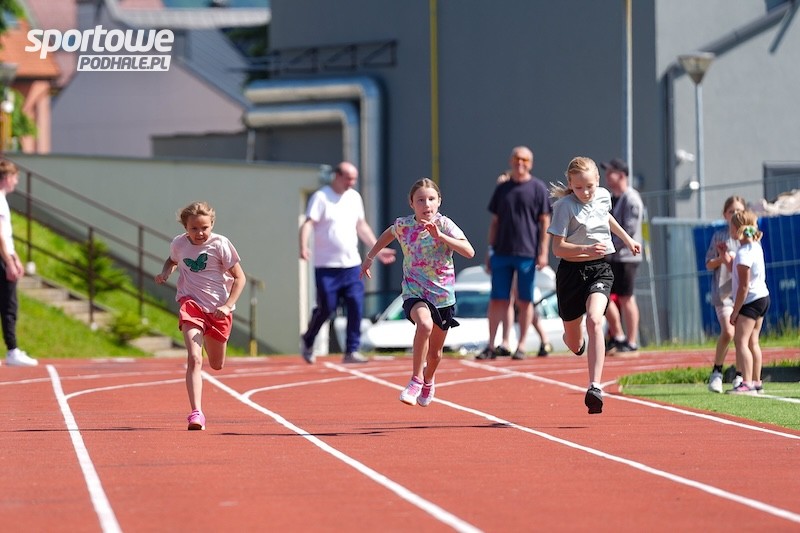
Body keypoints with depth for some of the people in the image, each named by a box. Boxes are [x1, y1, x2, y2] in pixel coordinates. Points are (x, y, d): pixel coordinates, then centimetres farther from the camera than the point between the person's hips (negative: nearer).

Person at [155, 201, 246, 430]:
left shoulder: (220, 245, -11)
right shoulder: (178, 244, -2)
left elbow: (240, 277, -6)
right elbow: (172, 260, 24)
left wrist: (228, 305, -17)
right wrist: (165, 273, 1)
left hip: (218, 307, 0)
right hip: (191, 303, 0)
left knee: (217, 365, 18)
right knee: (194, 359, -21)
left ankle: (209, 340, 56)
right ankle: (196, 413, -26)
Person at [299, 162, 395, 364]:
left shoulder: (354, 197, 13)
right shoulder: (321, 197, -6)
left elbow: (361, 226, 24)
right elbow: (307, 224, -16)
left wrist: (377, 249, 22)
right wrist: (303, 247, -33)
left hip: (352, 264, 5)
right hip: (327, 266, -5)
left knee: (356, 306, -6)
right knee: (326, 308, -1)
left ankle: (351, 351, -1)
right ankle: (307, 341, 24)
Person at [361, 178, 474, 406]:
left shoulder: (444, 225, -14)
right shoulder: (403, 225, -6)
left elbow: (469, 252, -26)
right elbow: (388, 235, 19)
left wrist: (440, 236, -35)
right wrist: (370, 257, 26)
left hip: (443, 294, 1)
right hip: (414, 291, -1)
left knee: (435, 352, 15)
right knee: (425, 324, -35)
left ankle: (428, 380, 49)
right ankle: (416, 379, -22)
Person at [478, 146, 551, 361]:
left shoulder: (538, 188, 1)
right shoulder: (502, 189, 11)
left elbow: (545, 222, 0)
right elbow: (495, 221, 15)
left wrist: (543, 252, -7)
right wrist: (490, 250, 10)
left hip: (527, 253, -3)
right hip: (502, 253, 3)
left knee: (524, 301, 3)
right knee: (497, 300, 2)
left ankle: (521, 346, 9)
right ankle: (491, 345, 6)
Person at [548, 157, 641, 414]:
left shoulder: (603, 196, 2)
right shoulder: (564, 206, -14)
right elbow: (558, 248, -17)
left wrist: (627, 239, 36)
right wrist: (586, 249, -32)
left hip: (600, 269, 2)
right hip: (571, 271, -2)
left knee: (594, 320, -26)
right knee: (574, 343, 10)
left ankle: (595, 387, -31)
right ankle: (580, 342, 52)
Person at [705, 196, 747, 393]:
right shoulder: (719, 236, 6)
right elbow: (709, 264, 8)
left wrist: (734, 259, -8)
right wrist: (721, 259, -11)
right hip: (723, 290, -2)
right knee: (728, 332, -16)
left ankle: (739, 376, 11)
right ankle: (716, 372, -1)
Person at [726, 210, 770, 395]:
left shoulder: (744, 254, -21)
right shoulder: (756, 246, 9)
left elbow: (744, 286, -21)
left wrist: (735, 310, -16)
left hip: (751, 301, -10)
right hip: (762, 297, 10)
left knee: (740, 340, -14)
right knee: (752, 341, 16)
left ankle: (747, 383, -22)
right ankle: (756, 382, 20)